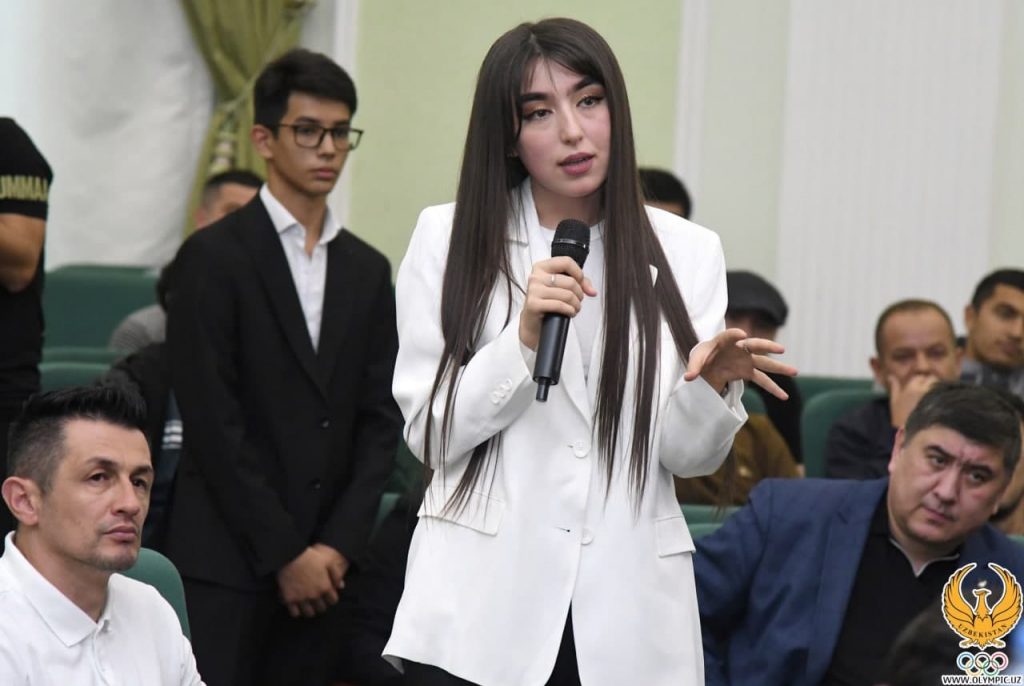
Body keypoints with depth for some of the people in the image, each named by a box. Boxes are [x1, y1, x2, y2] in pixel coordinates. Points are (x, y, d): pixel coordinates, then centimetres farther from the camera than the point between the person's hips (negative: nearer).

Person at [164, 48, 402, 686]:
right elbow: (212, 420, -9)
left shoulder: (367, 269, 13)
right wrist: (283, 553, -10)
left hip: (322, 564, 5)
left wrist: (337, 545, -2)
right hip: (226, 561, -4)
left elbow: (380, 419, 10)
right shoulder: (214, 256, -3)